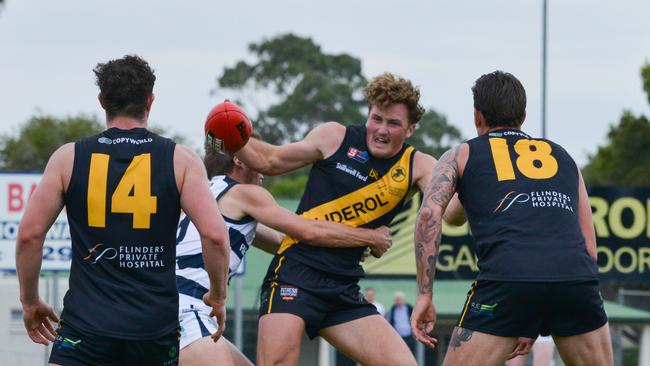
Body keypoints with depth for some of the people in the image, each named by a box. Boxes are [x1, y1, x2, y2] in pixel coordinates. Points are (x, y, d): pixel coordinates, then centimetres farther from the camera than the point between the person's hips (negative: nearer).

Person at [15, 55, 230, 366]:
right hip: (156, 326, 1)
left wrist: (30, 302, 14)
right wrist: (218, 297, 9)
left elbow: (29, 235, 1)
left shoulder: (69, 158, 3)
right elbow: (215, 235, -7)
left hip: (87, 322, -1)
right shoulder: (180, 160, 2)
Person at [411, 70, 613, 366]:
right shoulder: (562, 157, 30)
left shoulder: (461, 155, 23)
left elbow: (430, 212, 4)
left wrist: (424, 295, 4)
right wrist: (535, 323, 30)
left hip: (507, 278, -2)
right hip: (576, 278, 3)